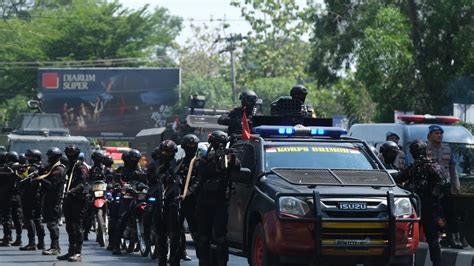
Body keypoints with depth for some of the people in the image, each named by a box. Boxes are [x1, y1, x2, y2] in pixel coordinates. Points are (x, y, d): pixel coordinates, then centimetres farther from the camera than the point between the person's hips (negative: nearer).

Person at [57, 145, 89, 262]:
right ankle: (71, 251, 19)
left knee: (77, 226, -11)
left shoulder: (81, 167, -7)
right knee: (70, 227, 12)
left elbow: (82, 184, -18)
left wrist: (72, 191, -32)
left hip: (78, 199, -9)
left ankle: (78, 253, -12)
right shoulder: (69, 167, 21)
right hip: (69, 200, 9)